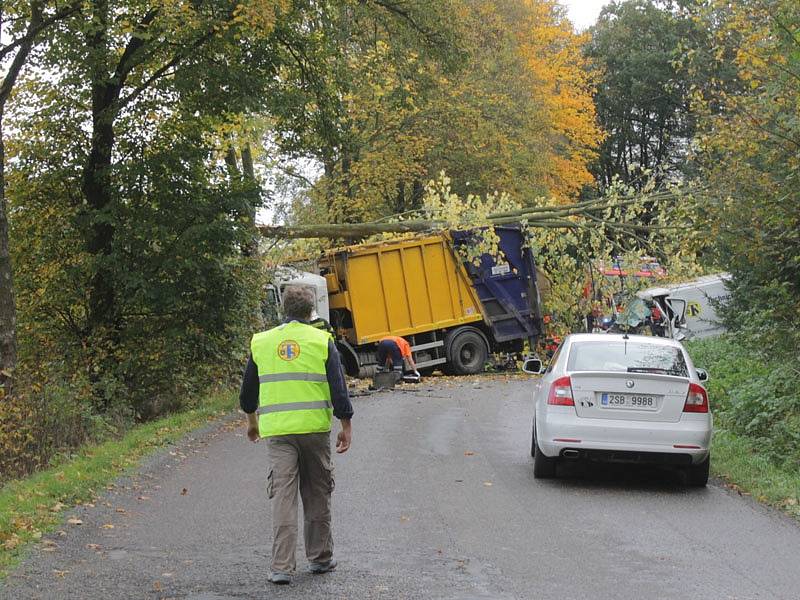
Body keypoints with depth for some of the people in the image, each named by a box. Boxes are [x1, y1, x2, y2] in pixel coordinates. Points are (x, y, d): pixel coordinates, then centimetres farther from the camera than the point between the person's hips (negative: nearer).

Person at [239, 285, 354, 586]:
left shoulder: (261, 342, 7)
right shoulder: (322, 341, 0)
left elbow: (248, 391, 15)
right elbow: (338, 387, -3)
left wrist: (252, 422, 30)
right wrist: (346, 427, 4)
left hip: (277, 431, 1)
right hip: (315, 428, -1)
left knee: (283, 496, 0)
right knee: (317, 494, 13)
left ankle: (282, 567, -7)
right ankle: (320, 558, 23)